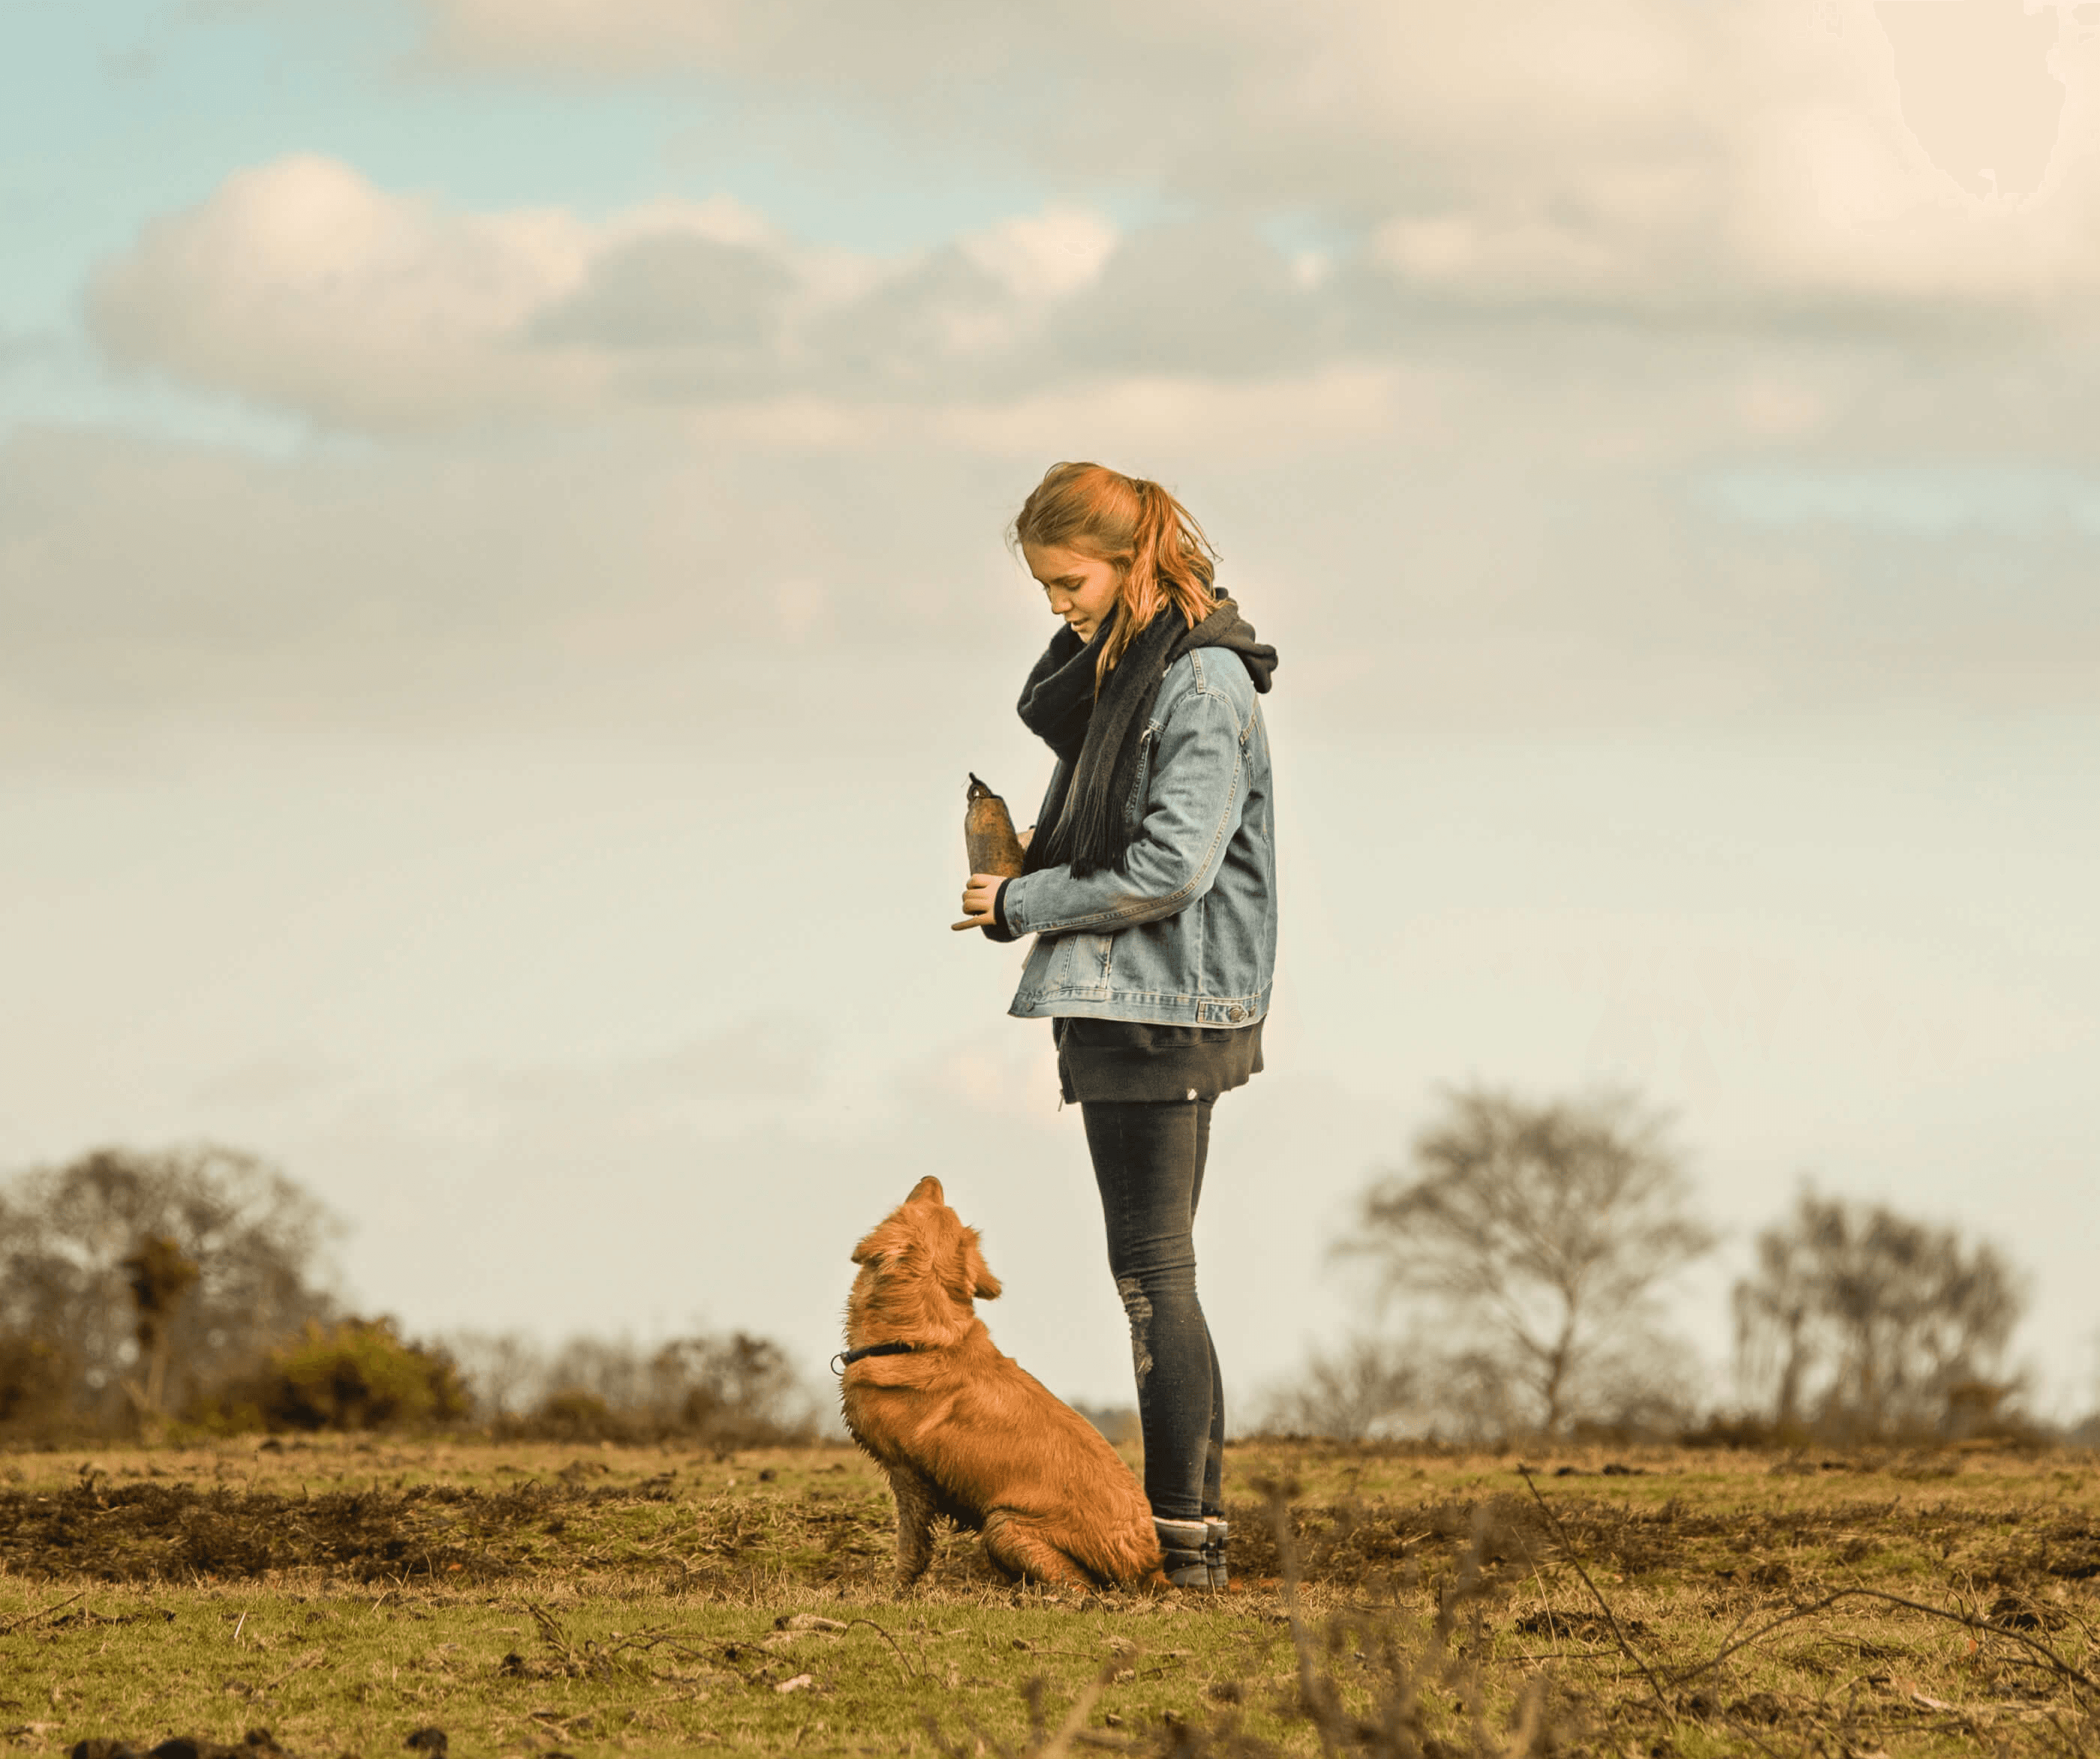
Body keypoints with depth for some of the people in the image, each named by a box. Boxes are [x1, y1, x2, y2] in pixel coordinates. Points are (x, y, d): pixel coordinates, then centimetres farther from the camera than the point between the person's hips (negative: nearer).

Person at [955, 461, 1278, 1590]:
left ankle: (1187, 1536, -7)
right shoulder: (1112, 669, 15)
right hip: (1113, 1001, 10)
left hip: (1168, 1007, -10)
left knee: (1153, 1270, -9)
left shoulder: (1204, 681, -14)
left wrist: (1025, 904, -12)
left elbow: (1172, 865, -21)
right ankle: (1177, 1526, 13)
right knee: (1147, 1270, 10)